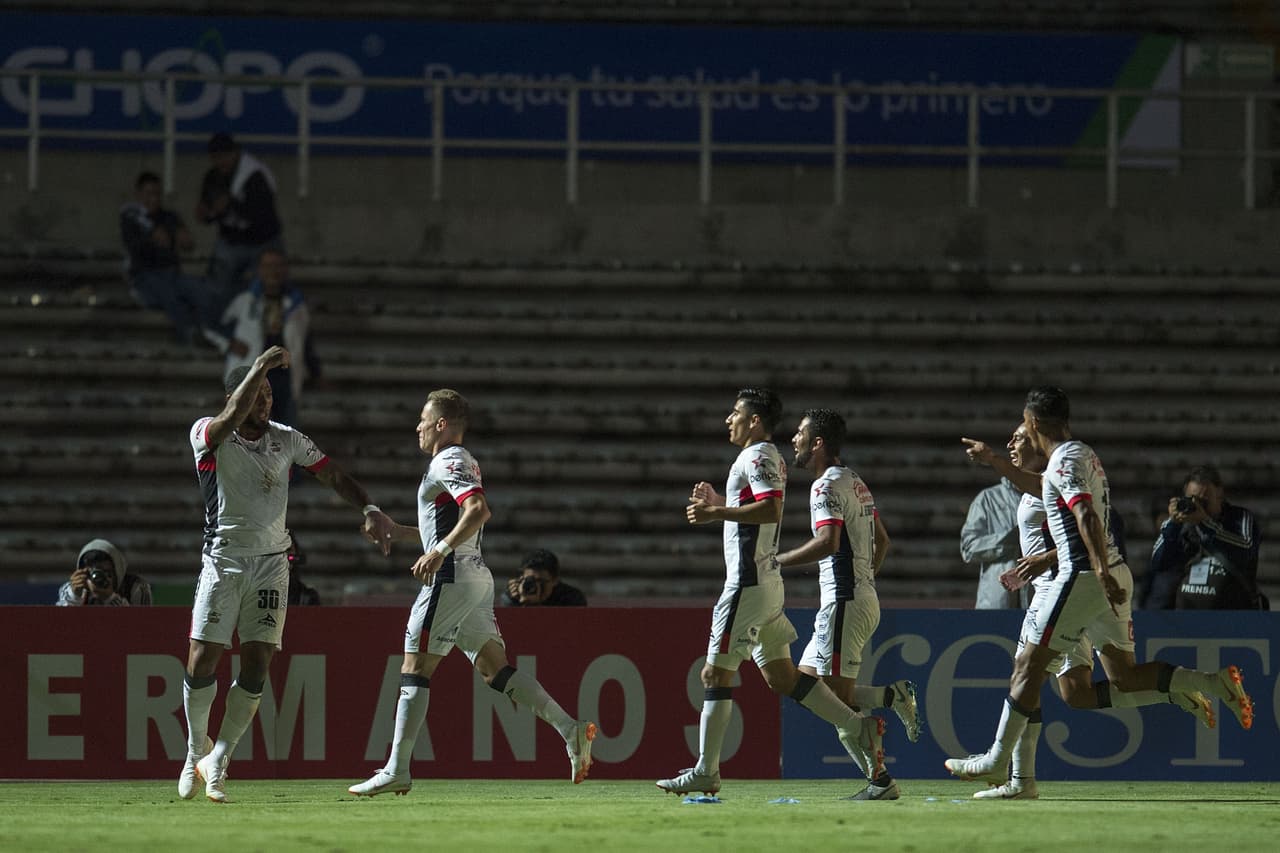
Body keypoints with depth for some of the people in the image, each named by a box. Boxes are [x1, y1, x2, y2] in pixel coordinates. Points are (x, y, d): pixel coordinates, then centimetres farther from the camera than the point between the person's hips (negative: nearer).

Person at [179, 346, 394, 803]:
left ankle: (218, 760, 5)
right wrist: (260, 368, -29)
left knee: (257, 664, -7)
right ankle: (197, 749, 16)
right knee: (202, 661, -7)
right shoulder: (207, 434, -5)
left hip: (271, 562, 2)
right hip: (223, 559, -2)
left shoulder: (287, 439, 6)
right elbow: (231, 419, -27)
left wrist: (369, 509, -4)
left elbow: (333, 474, 11)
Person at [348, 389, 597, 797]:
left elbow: (478, 510, -25)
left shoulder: (449, 462, -9)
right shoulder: (462, 463, 22)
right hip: (476, 577, 10)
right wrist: (403, 532, 28)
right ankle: (571, 729, -6)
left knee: (415, 669, -5)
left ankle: (396, 770, -6)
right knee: (494, 668, 5)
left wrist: (439, 551, -30)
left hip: (452, 578, -10)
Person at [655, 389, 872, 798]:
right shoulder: (770, 458, 19)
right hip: (767, 581, 10)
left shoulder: (758, 456, -11)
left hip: (747, 584, -10)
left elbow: (771, 508, -26)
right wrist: (718, 502, 20)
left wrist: (716, 513, -23)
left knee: (716, 673, -6)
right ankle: (857, 726, 5)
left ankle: (705, 772, -5)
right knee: (781, 676, 11)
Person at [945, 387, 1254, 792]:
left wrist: (1102, 570, -33)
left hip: (1082, 577, -9)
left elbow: (1086, 515, -23)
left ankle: (997, 761, 4)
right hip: (1112, 575, 9)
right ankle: (1215, 683, -5)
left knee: (1029, 665, -1)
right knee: (1124, 675, 10)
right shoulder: (1086, 455, 18)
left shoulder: (1064, 460, -10)